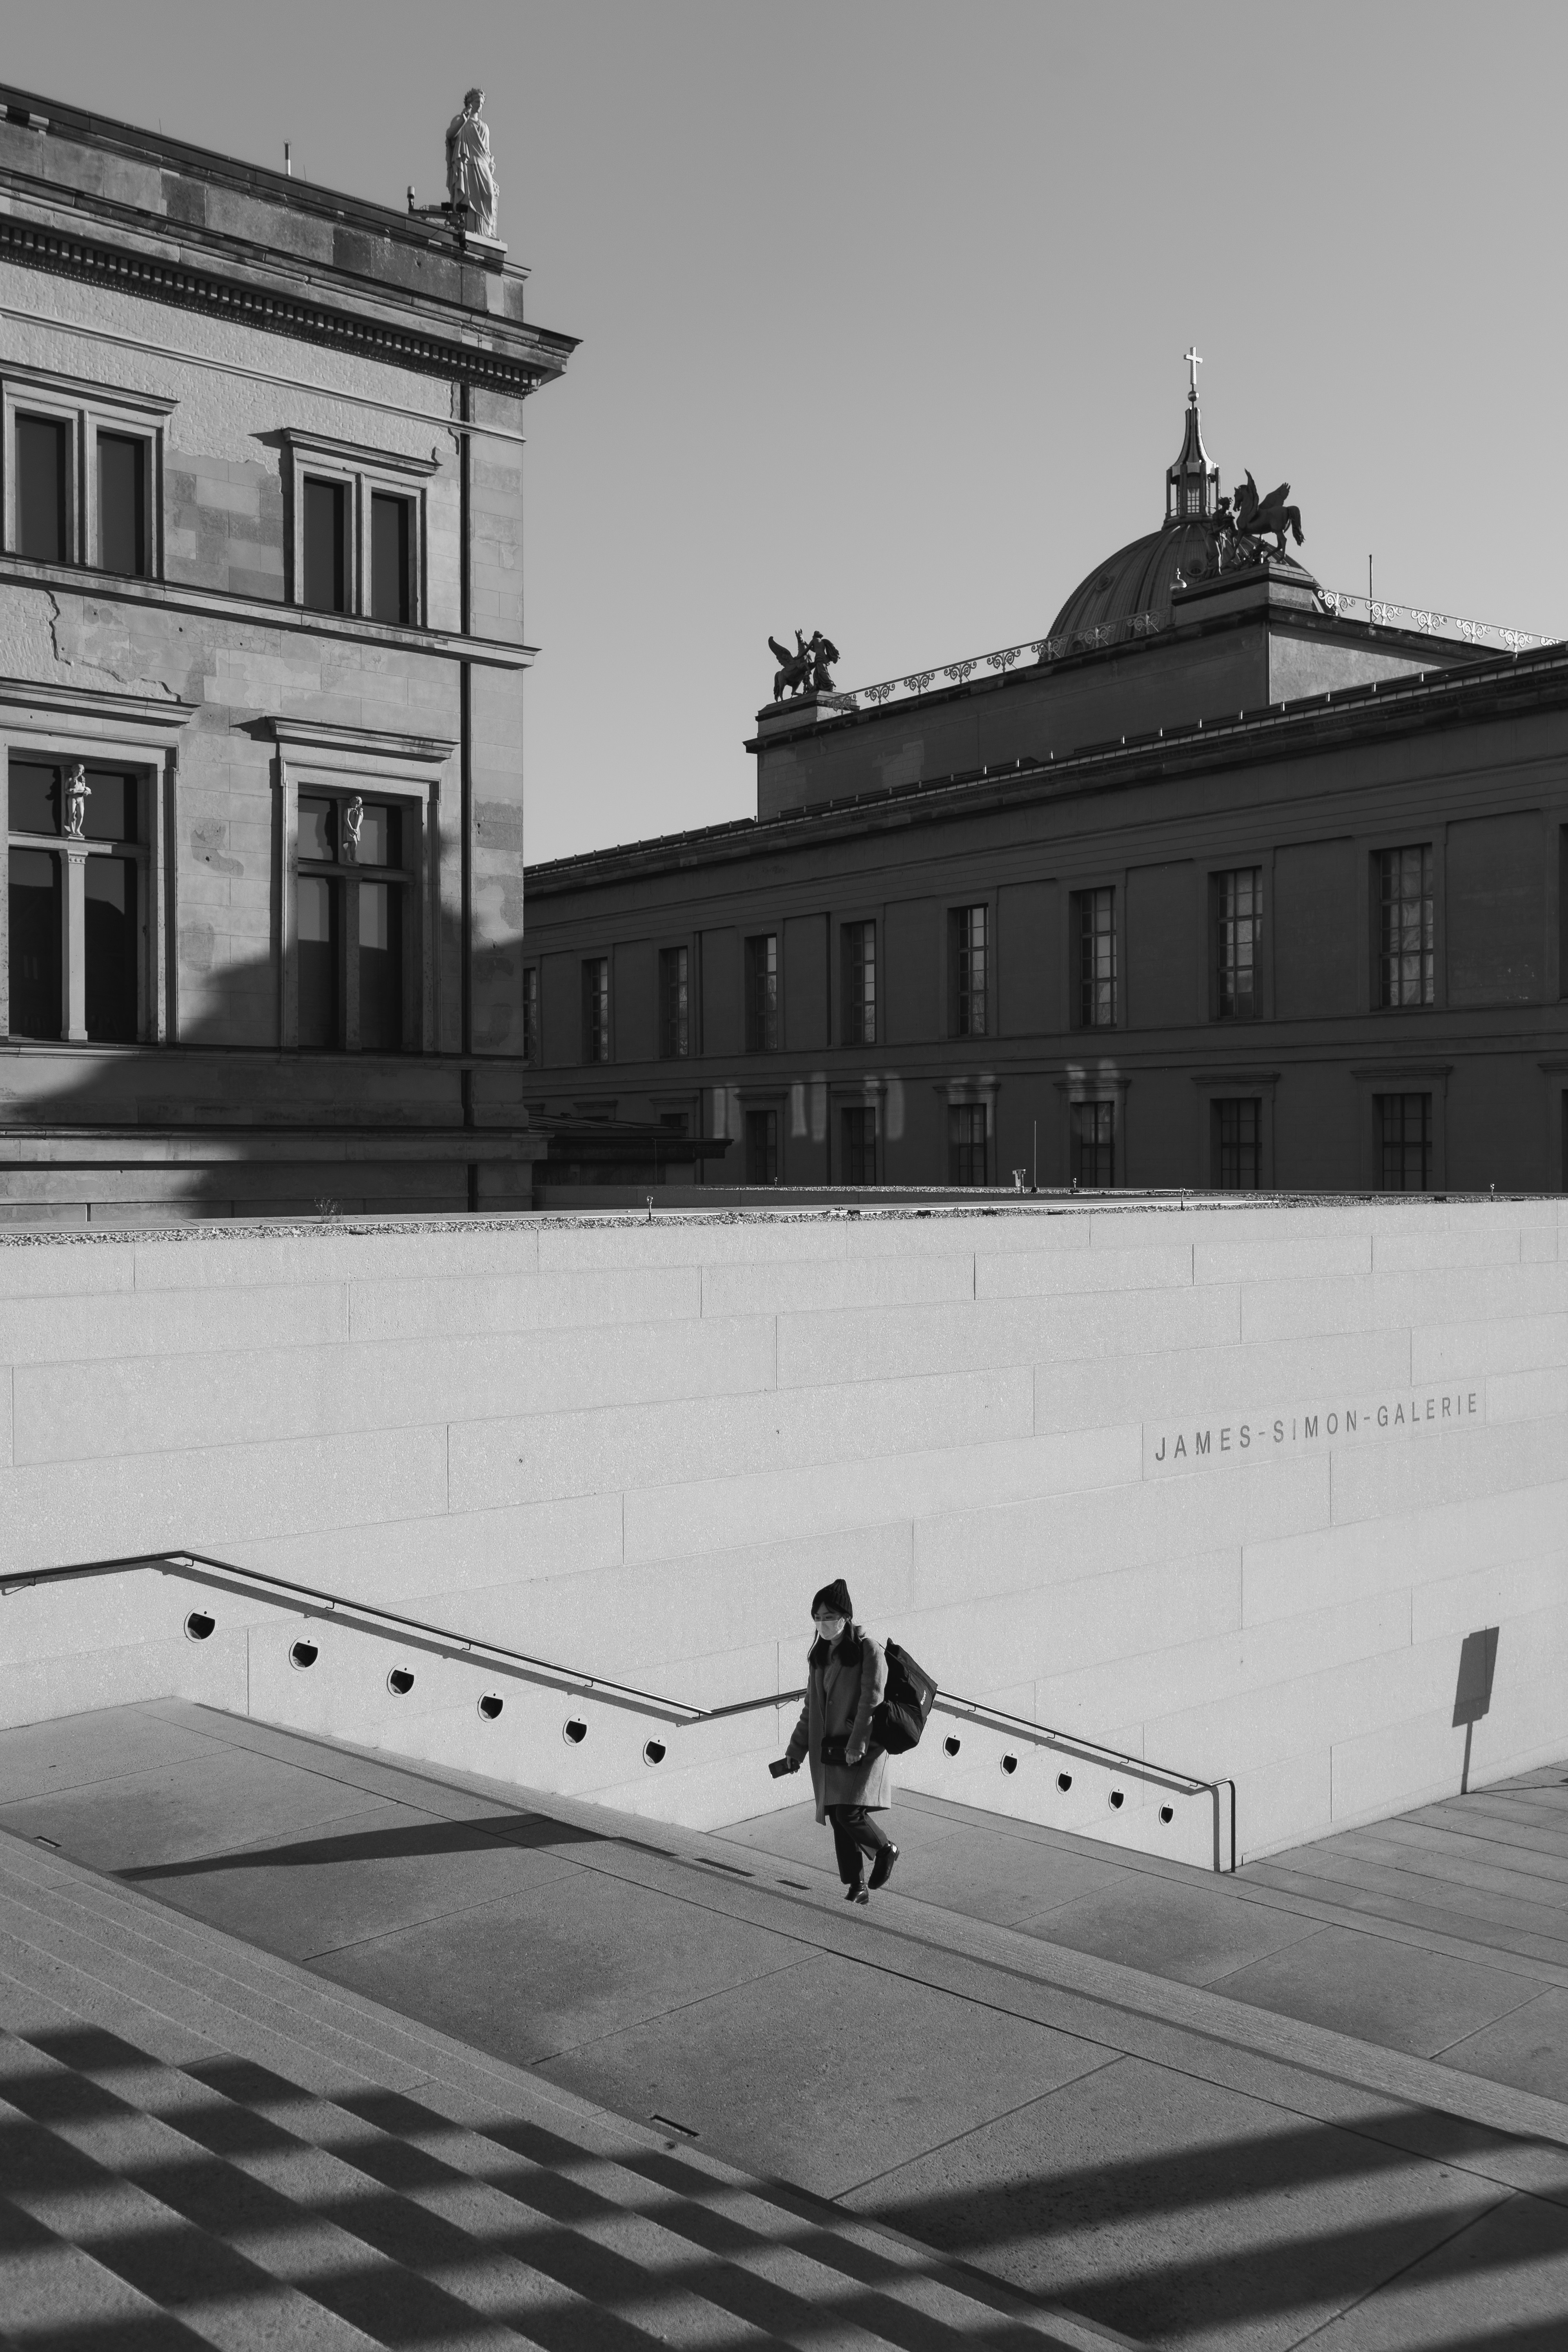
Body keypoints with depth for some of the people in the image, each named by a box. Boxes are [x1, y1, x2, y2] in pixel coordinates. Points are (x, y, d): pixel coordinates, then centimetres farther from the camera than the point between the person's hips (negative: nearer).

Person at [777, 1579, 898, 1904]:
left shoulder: (869, 1651, -9)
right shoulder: (819, 1655, 12)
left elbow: (871, 1701, -16)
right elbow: (811, 1707, 18)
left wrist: (857, 1744, -22)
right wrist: (796, 1748, 15)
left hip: (864, 1748, -7)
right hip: (829, 1750, 7)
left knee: (849, 1812, -16)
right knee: (838, 1818, 5)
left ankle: (886, 1850, 11)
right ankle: (857, 1886, 16)